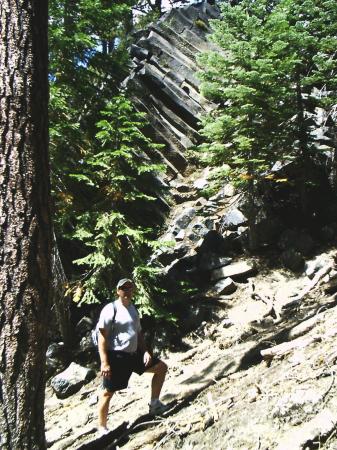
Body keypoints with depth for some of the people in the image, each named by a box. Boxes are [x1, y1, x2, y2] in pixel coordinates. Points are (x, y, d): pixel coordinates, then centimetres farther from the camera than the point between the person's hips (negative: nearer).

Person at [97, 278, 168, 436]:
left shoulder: (133, 309, 12)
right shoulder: (111, 309, -13)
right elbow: (102, 336, -16)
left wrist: (145, 351, 4)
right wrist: (104, 362, -22)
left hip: (133, 354, 8)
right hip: (116, 356, -8)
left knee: (161, 367, 10)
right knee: (108, 392, -2)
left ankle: (154, 404, 19)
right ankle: (102, 429, 14)